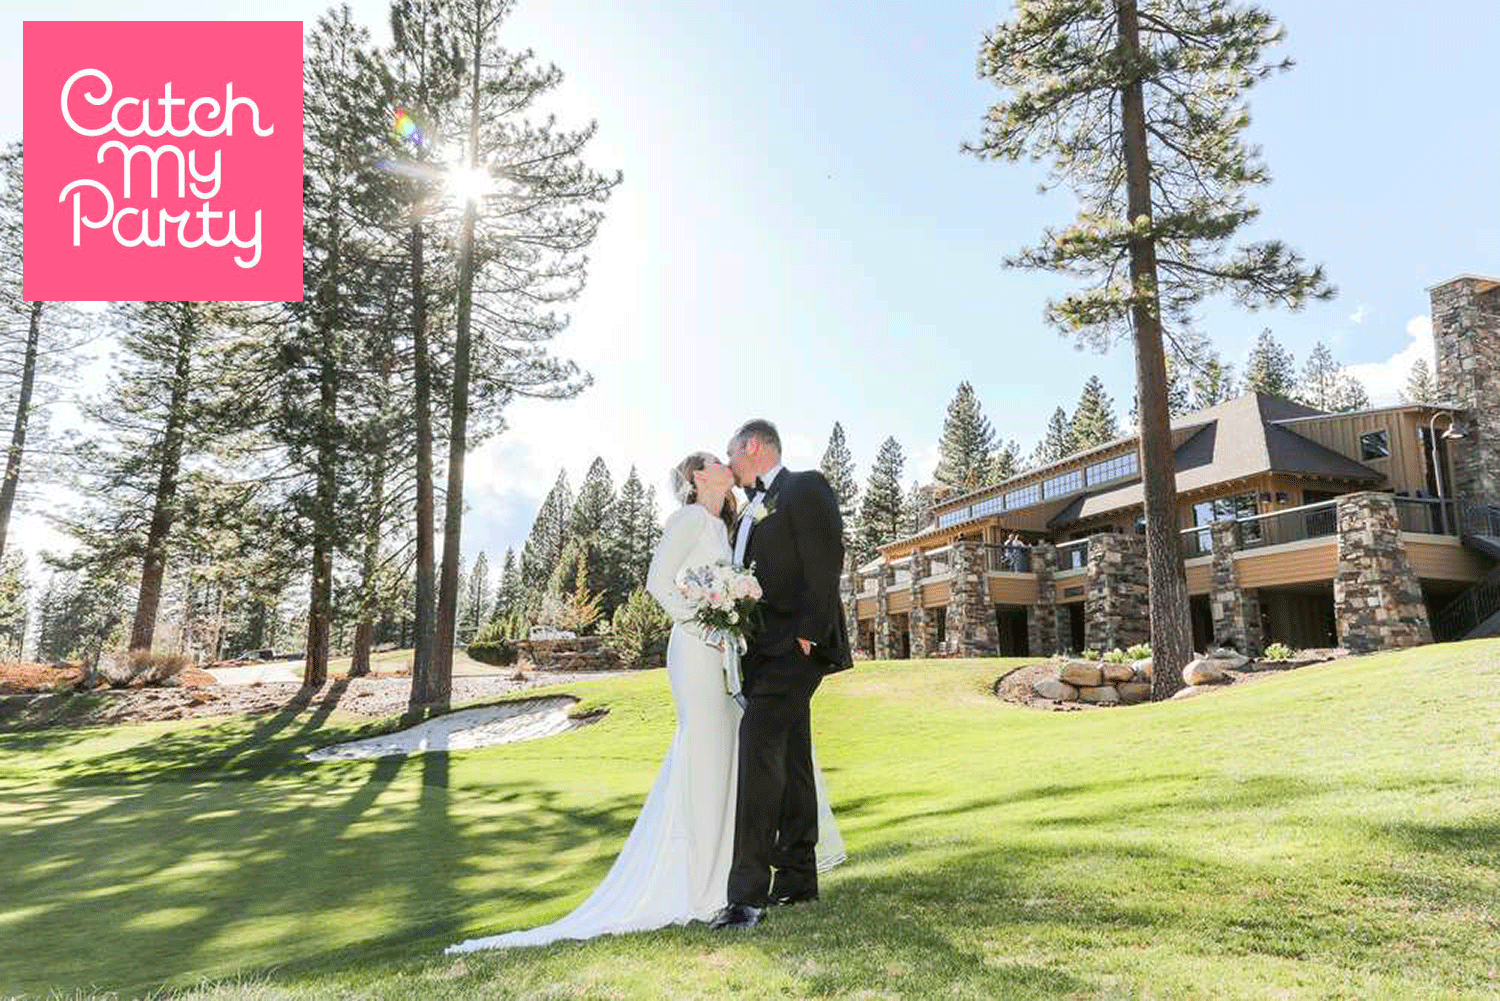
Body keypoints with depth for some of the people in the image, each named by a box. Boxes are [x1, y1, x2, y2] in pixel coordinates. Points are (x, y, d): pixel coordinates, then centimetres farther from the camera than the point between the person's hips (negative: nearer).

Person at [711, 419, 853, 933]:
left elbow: (825, 564, -14)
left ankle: (748, 892, -19)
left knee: (759, 739, -21)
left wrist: (806, 633, -21)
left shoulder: (806, 488, -4)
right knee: (789, 756, 12)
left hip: (795, 645, -9)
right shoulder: (752, 509, 23)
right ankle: (798, 878, 21)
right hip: (764, 650, 9)